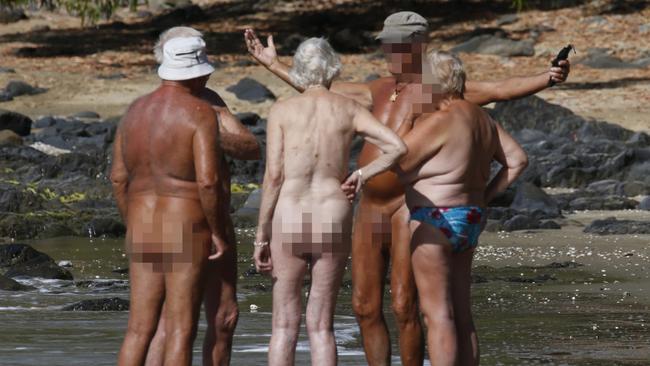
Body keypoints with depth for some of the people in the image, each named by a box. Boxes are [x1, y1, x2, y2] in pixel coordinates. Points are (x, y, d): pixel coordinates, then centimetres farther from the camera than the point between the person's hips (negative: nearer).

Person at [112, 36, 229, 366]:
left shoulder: (136, 111, 7)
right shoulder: (200, 113, -13)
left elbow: (118, 178, 9)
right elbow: (208, 180, -21)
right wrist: (219, 232, -9)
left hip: (144, 229, 6)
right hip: (186, 233, -6)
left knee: (139, 330, 10)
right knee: (181, 332, -2)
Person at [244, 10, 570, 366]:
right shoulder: (379, 91, 17)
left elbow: (499, 89, -17)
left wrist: (547, 78, -34)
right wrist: (273, 64, 36)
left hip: (409, 212, -7)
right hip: (369, 212, 7)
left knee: (404, 308, -10)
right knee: (365, 308, 7)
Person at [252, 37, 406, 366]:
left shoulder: (282, 110, -1)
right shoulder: (349, 110, 4)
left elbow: (273, 176, -6)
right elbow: (397, 147, -7)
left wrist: (261, 237, -2)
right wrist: (361, 175, 6)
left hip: (288, 224, -1)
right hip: (333, 223, 1)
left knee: (285, 325, 8)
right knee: (321, 327, 10)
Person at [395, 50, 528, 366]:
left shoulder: (437, 123, -16)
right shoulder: (479, 118, 11)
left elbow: (394, 166, -11)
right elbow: (517, 160, 17)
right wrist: (483, 197, 15)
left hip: (435, 224, -9)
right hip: (469, 221, 9)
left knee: (437, 314, -7)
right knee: (460, 316, 11)